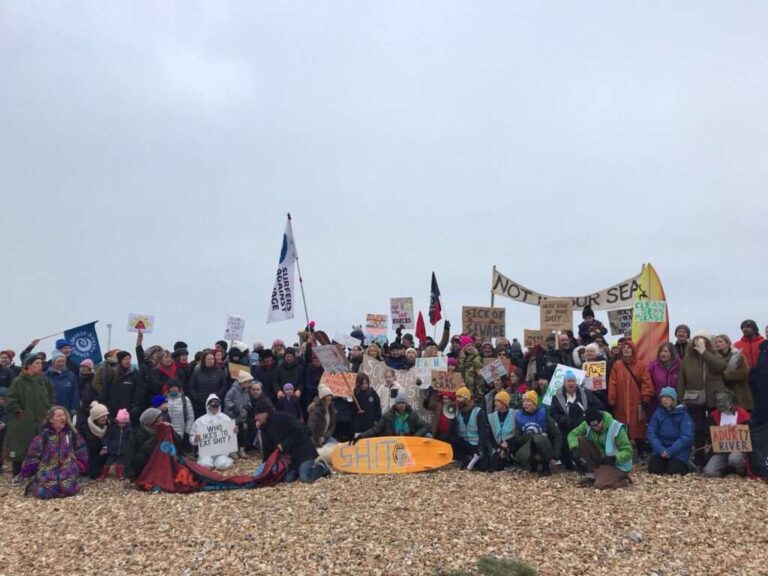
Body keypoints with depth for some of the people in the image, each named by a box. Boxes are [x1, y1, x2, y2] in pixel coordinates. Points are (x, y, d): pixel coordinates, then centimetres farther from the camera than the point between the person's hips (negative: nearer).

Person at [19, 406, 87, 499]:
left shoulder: (72, 434, 6)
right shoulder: (43, 436, 1)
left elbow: (81, 452, 13)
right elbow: (33, 456, 4)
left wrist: (79, 467, 6)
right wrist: (27, 473, 5)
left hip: (68, 470, 1)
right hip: (48, 469, -1)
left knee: (69, 489, -25)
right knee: (44, 492, -23)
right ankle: (34, 485, 14)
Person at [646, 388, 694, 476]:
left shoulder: (683, 414, -6)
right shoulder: (658, 413, 3)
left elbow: (687, 437, -14)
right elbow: (651, 433, -1)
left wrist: (670, 451, -21)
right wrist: (660, 449, -17)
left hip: (678, 451, -2)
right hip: (661, 449, 2)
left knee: (673, 470, -22)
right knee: (653, 469, -17)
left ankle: (684, 465, 12)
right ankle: (664, 462, 15)